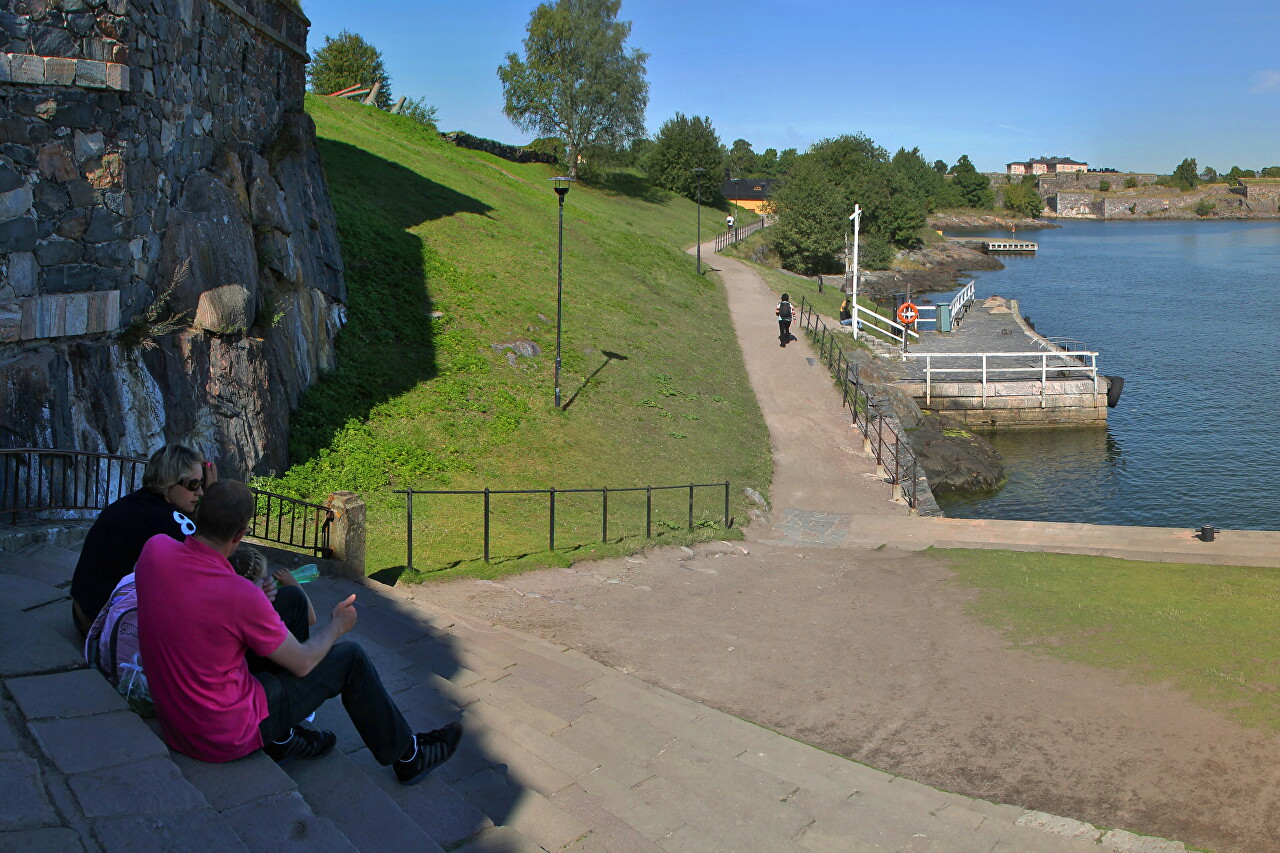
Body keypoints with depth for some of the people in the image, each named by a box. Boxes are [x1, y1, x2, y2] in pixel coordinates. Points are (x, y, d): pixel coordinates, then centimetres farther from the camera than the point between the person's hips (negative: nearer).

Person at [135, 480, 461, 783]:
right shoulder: (240, 596, -29)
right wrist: (337, 626, 7)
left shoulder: (154, 549, -12)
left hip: (171, 723, 7)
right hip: (225, 737, -7)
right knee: (351, 658, 5)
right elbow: (303, 663, -12)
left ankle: (281, 739, 34)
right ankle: (406, 756, 25)